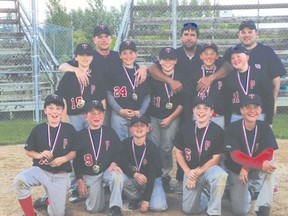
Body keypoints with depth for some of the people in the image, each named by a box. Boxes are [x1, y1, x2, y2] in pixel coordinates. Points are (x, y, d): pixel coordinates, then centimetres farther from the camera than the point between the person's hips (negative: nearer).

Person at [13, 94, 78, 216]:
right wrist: (39, 155, -15)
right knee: (19, 181, -34)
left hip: (60, 175, 1)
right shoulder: (38, 129, -2)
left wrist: (63, 159, -17)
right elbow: (28, 151, 6)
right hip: (40, 170, 0)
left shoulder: (69, 129, -3)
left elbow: (73, 152, 4)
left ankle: (48, 200, 36)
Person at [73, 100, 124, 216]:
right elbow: (76, 160, 0)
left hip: (107, 170, 0)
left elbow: (119, 151, 3)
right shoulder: (80, 135, -2)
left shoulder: (110, 132, 1)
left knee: (117, 176, -36)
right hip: (89, 175, 0)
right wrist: (79, 181, -6)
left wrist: (114, 163, -18)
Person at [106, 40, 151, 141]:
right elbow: (109, 93, 0)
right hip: (118, 115, -3)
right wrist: (120, 110, -10)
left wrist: (141, 111, -4)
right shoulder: (114, 71, 1)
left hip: (138, 116, 3)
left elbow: (147, 95, 10)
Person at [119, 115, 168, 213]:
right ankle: (135, 198, -1)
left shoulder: (152, 148, -18)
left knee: (158, 207, -24)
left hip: (151, 180, -1)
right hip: (132, 178, 2)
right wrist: (134, 174, -36)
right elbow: (123, 165, -13)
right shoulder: (125, 144, -12)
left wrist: (146, 200, -23)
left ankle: (143, 197, 12)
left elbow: (152, 175, -19)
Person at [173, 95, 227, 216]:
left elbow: (216, 159, -11)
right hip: (190, 171, 3)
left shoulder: (217, 131, -12)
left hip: (209, 168, -3)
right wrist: (188, 172, -10)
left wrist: (198, 173, -17)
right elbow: (178, 152, 4)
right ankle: (203, 196, 32)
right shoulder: (186, 128, -2)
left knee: (220, 175, -39)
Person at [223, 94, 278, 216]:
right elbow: (236, 155, -26)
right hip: (236, 170, -1)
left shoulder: (264, 128, -9)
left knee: (269, 164, -34)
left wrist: (247, 167, -31)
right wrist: (259, 163, -42)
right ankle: (245, 193, 26)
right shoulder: (233, 128, -16)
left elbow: (268, 153, -19)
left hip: (256, 170, 1)